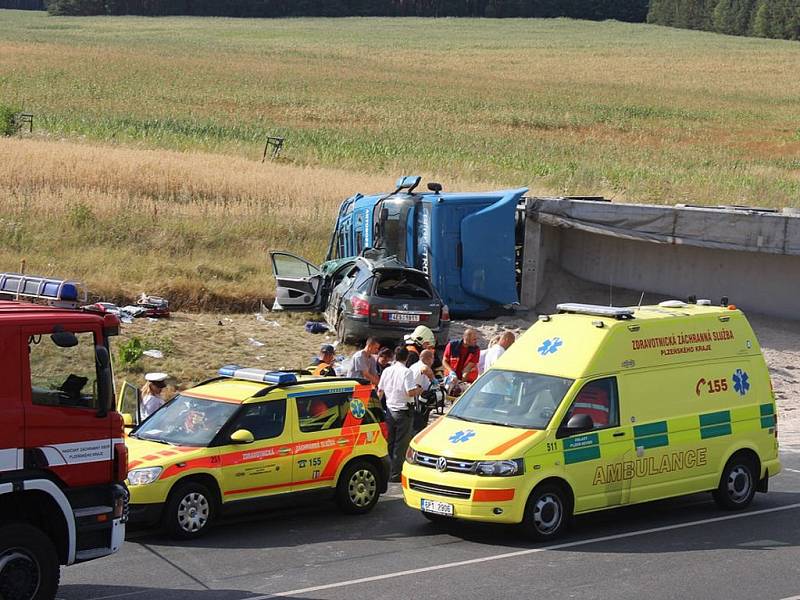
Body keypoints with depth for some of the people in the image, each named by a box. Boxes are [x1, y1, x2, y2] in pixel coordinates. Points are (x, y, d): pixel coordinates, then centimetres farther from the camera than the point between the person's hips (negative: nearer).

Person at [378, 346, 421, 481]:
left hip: (389, 410, 6)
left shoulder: (387, 370, 4)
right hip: (403, 411, -6)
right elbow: (411, 392, -22)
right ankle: (396, 474, 0)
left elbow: (380, 390, 12)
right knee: (401, 445, 0)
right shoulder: (406, 372, -14)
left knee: (390, 443, 15)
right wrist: (420, 389, -3)